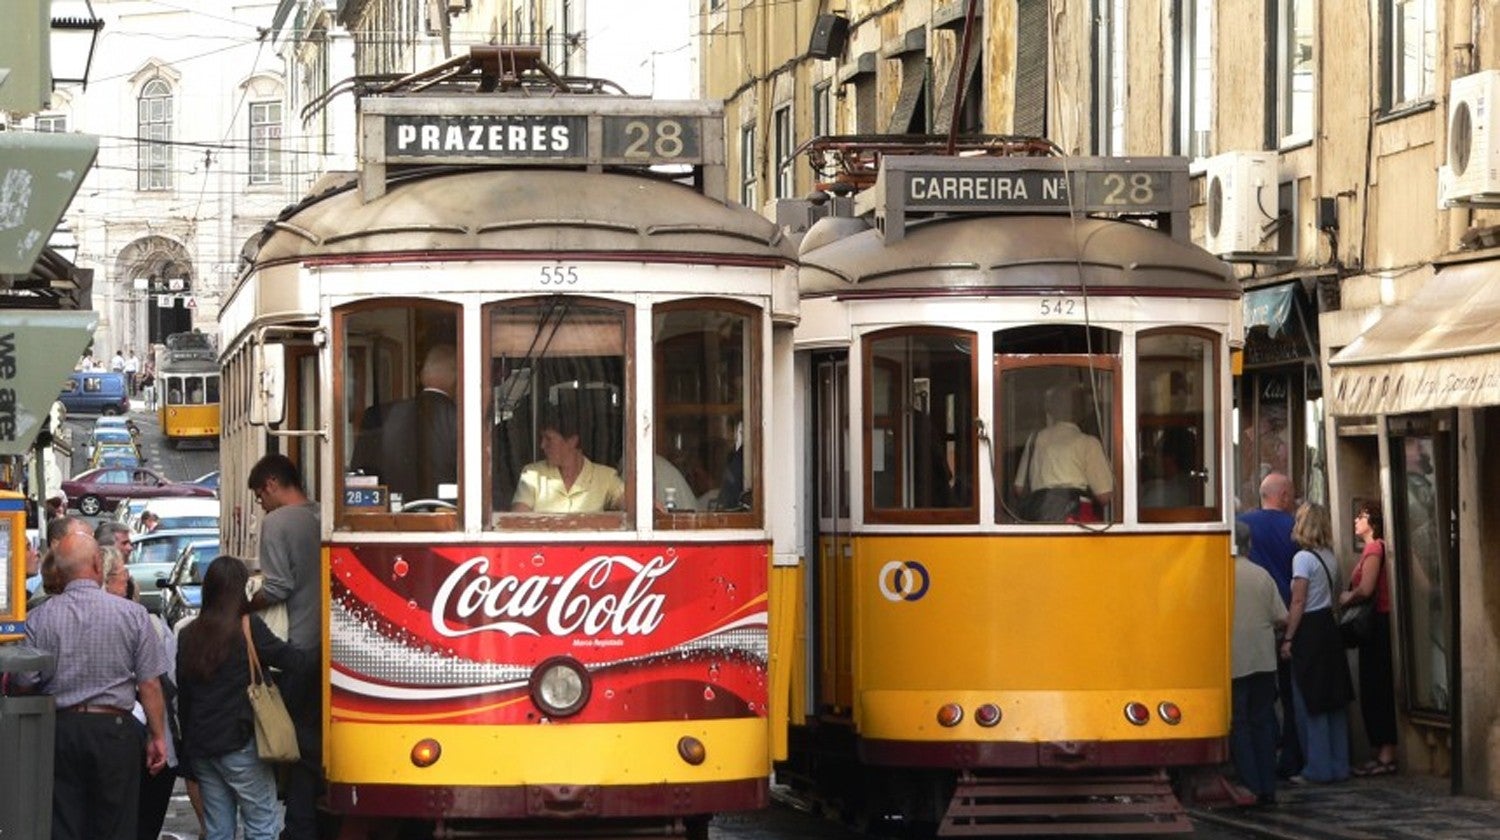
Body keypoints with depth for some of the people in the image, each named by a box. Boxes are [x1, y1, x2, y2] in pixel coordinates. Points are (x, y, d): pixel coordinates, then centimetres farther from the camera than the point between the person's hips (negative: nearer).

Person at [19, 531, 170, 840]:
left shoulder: (41, 618, -2)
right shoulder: (132, 614, -4)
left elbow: (25, 683, -2)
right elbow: (149, 684, -3)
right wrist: (157, 736, 4)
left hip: (60, 730, 1)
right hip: (115, 728, -1)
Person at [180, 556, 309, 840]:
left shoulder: (189, 635, 8)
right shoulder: (248, 627, -9)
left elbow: (182, 698, 12)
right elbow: (293, 661, -12)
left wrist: (187, 744, 17)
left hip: (199, 747, 6)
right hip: (239, 742, -6)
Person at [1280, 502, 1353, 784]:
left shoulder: (1303, 558, -12)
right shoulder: (1329, 557, 10)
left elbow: (1298, 603, -15)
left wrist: (1288, 639, -12)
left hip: (1310, 631, -8)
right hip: (1330, 626, 8)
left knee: (1309, 704, -2)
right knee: (1334, 701, 10)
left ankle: (1318, 768, -2)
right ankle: (1339, 765, 13)